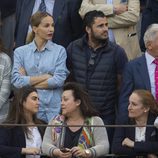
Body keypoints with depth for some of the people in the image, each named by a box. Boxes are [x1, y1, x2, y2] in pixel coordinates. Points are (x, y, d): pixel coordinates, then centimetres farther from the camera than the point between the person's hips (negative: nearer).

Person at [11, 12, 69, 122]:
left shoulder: (59, 50, 5)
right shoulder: (20, 52, 8)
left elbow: (60, 80, -6)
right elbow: (16, 80, -4)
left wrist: (29, 81, -2)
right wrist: (45, 77, -7)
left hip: (54, 109, -1)